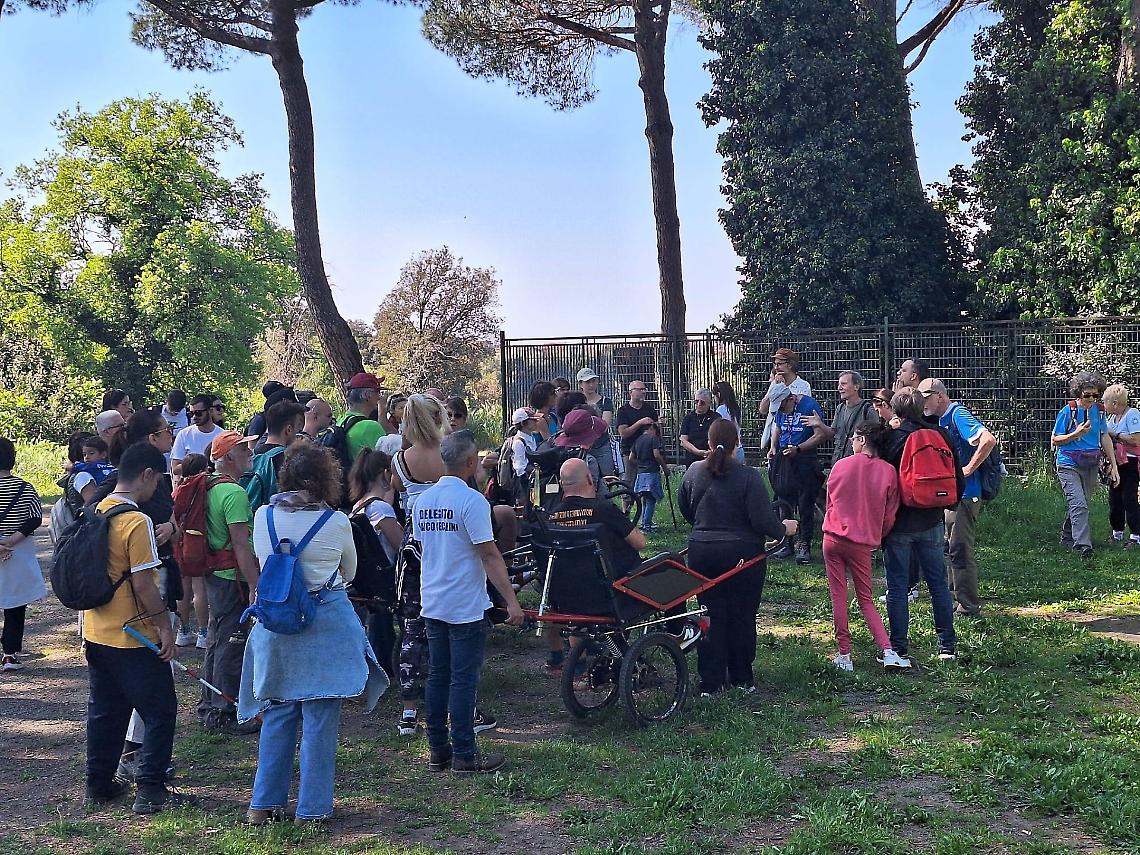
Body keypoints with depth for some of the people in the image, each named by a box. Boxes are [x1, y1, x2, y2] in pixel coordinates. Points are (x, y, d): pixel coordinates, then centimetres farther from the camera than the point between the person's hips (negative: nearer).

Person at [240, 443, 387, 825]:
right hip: (326, 622, -3)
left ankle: (264, 802, 20)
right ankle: (312, 808, 9)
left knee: (277, 713, 15)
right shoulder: (336, 522, -8)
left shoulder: (264, 516, 0)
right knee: (320, 718, 4)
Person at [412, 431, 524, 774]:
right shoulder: (471, 501, -15)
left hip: (432, 603, 7)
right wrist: (511, 601, -15)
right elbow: (489, 555, -18)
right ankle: (464, 754, 4)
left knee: (438, 675, 12)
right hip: (465, 605, -7)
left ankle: (438, 750, 19)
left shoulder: (422, 500, 7)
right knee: (463, 679, -1)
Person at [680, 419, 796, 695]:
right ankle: (742, 678, 23)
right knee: (742, 616, 12)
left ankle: (711, 682, 11)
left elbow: (685, 509, 14)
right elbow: (763, 521, -16)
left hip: (702, 553, 3)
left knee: (711, 617, 9)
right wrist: (784, 528, 4)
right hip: (742, 554, -3)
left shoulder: (694, 471, 0)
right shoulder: (749, 476, -14)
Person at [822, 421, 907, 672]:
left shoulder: (841, 465, -4)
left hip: (833, 538, -1)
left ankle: (844, 655, 10)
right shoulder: (888, 472, -4)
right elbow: (889, 515, 1)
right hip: (862, 544, 1)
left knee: (838, 597, 7)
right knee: (866, 600, 13)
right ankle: (887, 651, -1)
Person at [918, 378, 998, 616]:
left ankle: (968, 607, 0)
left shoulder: (957, 415, -16)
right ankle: (956, 598, 27)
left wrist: (968, 469, -23)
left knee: (960, 549, -7)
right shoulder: (942, 419, 15)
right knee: (951, 547, 17)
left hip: (964, 493, -11)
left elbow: (989, 440, -29)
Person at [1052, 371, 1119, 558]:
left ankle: (1067, 538, 29)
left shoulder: (1099, 410, 6)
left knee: (1080, 504, 13)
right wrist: (1077, 434, -20)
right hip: (1069, 465, -5)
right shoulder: (1068, 411, -9)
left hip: (1091, 465, 6)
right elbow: (1055, 440, -5)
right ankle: (1083, 545, -22)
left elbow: (1105, 437, 14)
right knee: (1079, 505, -17)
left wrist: (1113, 465, 10)